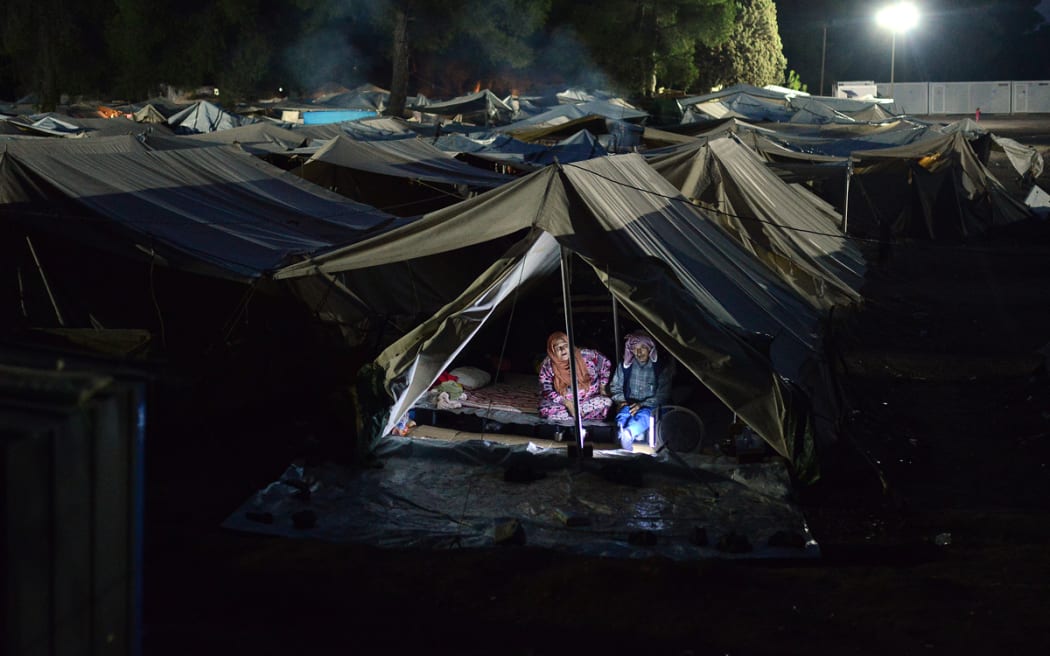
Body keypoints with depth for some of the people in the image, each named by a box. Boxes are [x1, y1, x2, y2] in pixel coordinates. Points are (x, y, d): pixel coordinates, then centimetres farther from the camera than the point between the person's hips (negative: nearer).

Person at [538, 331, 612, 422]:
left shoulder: (586, 356, -10)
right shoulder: (547, 366, -11)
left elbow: (605, 363, 5)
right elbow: (547, 390, -11)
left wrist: (602, 388, 5)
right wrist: (567, 403, -22)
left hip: (589, 400, 1)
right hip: (562, 403, -1)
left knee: (606, 402, -27)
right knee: (546, 411, -31)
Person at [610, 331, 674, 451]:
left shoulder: (662, 367, -4)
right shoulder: (625, 366, 4)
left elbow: (663, 394, -5)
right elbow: (615, 387, 16)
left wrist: (642, 405, -15)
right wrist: (621, 401, -4)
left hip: (650, 406, -2)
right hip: (629, 405, 2)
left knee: (643, 415, -39)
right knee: (623, 415, -35)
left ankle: (627, 434, -65)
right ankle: (634, 434, -64)